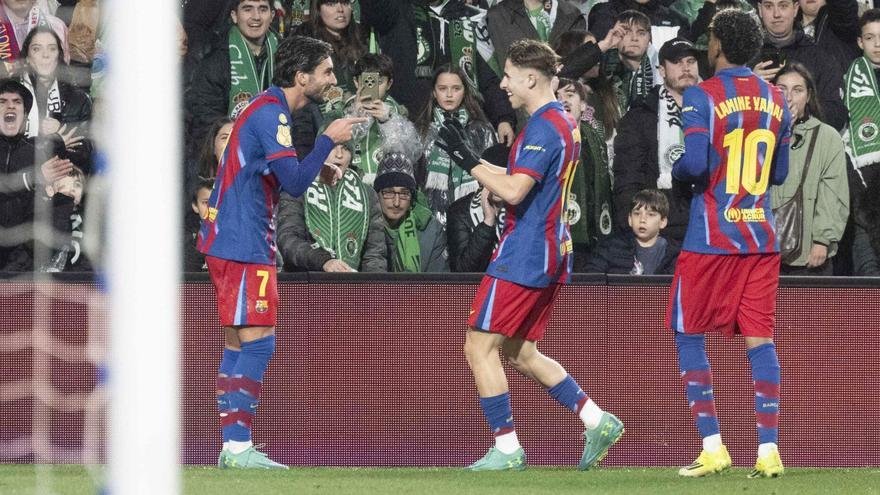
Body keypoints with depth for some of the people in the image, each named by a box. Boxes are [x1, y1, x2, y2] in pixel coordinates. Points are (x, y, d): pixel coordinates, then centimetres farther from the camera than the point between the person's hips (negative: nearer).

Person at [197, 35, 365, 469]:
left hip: (232, 240, 11)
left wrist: (319, 167, 10)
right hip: (242, 243, -11)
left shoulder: (268, 109, 16)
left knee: (239, 344, 11)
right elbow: (294, 182, -21)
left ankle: (232, 446, 12)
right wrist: (329, 140, -13)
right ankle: (239, 448, -13)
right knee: (258, 342, -11)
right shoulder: (270, 114, -16)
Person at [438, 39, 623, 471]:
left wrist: (467, 161, -15)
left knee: (480, 346, -5)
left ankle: (507, 449, -4)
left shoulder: (542, 127, -16)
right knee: (520, 352, 18)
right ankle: (598, 423, 15)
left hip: (523, 255, -10)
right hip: (551, 255, 10)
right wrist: (469, 156, 15)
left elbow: (513, 191, -24)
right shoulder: (564, 123, 15)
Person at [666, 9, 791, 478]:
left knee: (689, 336, 7)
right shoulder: (775, 99, 8)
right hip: (761, 237, 5)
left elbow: (695, 163, -20)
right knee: (759, 339, 4)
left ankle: (712, 447, -1)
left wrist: (673, 171, 1)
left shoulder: (701, 97, -10)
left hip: (712, 238, -5)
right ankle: (768, 450, -2)